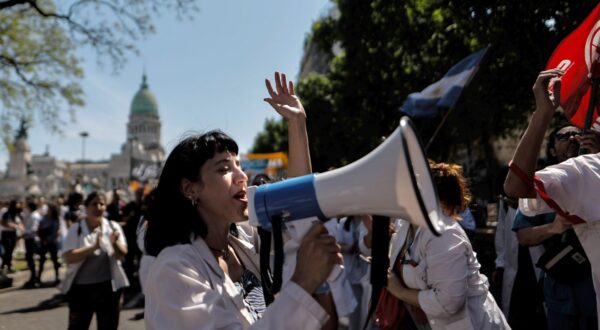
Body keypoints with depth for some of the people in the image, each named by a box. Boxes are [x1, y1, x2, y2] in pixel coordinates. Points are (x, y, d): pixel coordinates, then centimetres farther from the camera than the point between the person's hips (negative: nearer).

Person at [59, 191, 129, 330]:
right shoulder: (75, 229, -4)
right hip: (81, 288, -1)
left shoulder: (113, 227, 2)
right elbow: (68, 257, -15)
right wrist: (94, 247, -26)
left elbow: (122, 255, -3)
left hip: (109, 288, 2)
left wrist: (115, 243, -24)